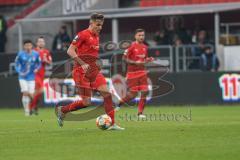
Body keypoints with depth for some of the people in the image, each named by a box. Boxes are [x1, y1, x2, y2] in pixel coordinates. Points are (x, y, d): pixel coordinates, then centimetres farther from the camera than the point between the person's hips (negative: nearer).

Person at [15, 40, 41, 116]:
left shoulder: (36, 54, -2)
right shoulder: (20, 54, -6)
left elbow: (39, 64, 11)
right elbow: (16, 64, 4)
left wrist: (37, 69, -9)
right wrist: (19, 72, -10)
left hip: (31, 77, 1)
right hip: (23, 77, -1)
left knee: (31, 94, -2)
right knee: (25, 93, -13)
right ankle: (26, 110, -4)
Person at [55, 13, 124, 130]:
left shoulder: (96, 36, 15)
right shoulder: (83, 34, -10)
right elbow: (70, 51, -15)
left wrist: (96, 64, 15)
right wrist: (82, 64, -23)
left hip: (94, 71, 7)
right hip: (82, 71, -7)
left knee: (106, 93, -9)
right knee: (86, 102, -7)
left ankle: (112, 124, -8)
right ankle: (62, 110, 15)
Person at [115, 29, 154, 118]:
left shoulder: (145, 47, 10)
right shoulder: (132, 46, -9)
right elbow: (124, 58, -11)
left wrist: (148, 60, 0)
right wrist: (135, 62, -20)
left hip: (142, 72, 6)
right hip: (132, 73, -6)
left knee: (145, 92, -6)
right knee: (133, 94, -7)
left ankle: (140, 113, 2)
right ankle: (120, 103, 19)